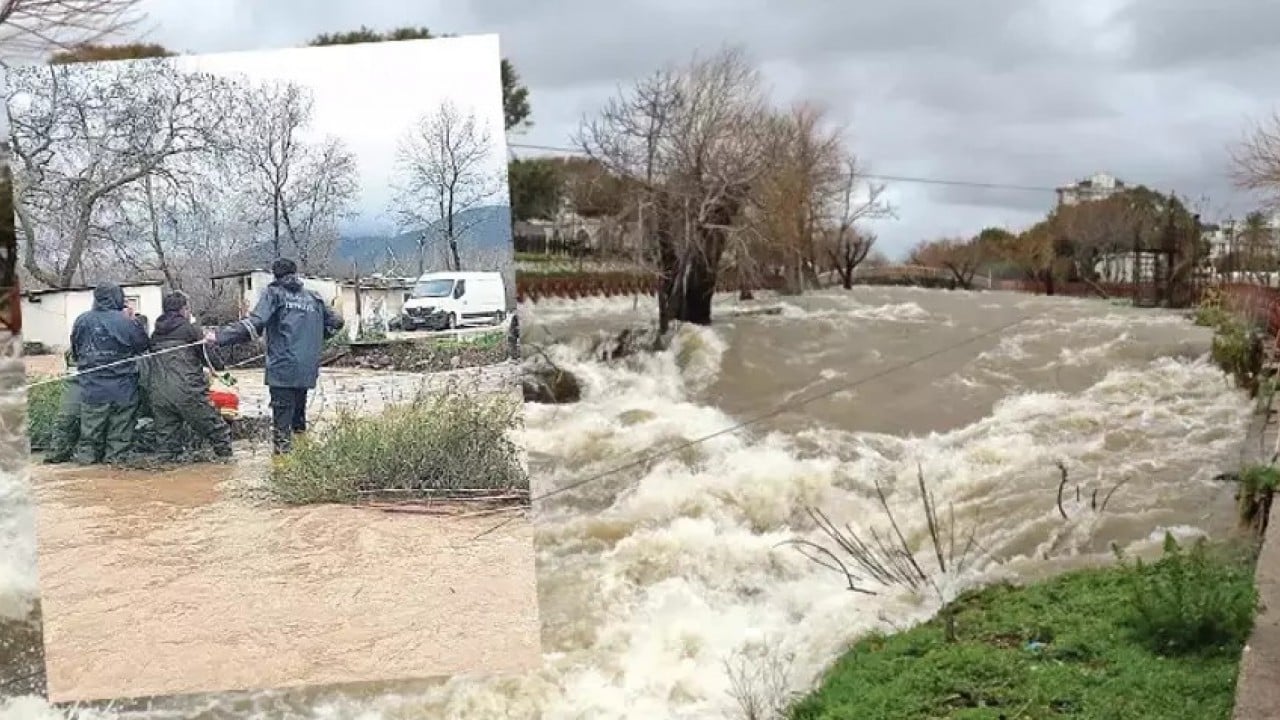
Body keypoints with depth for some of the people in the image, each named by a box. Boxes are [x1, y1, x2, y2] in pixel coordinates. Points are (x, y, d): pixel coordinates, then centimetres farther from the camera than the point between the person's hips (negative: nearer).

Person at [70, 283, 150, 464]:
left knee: (91, 426, 14)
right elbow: (143, 345, -3)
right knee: (120, 424, 10)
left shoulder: (82, 321, -3)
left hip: (92, 387, 2)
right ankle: (116, 455, 12)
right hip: (122, 388, -2)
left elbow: (75, 350, 9)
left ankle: (86, 454, 17)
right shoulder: (125, 321, -15)